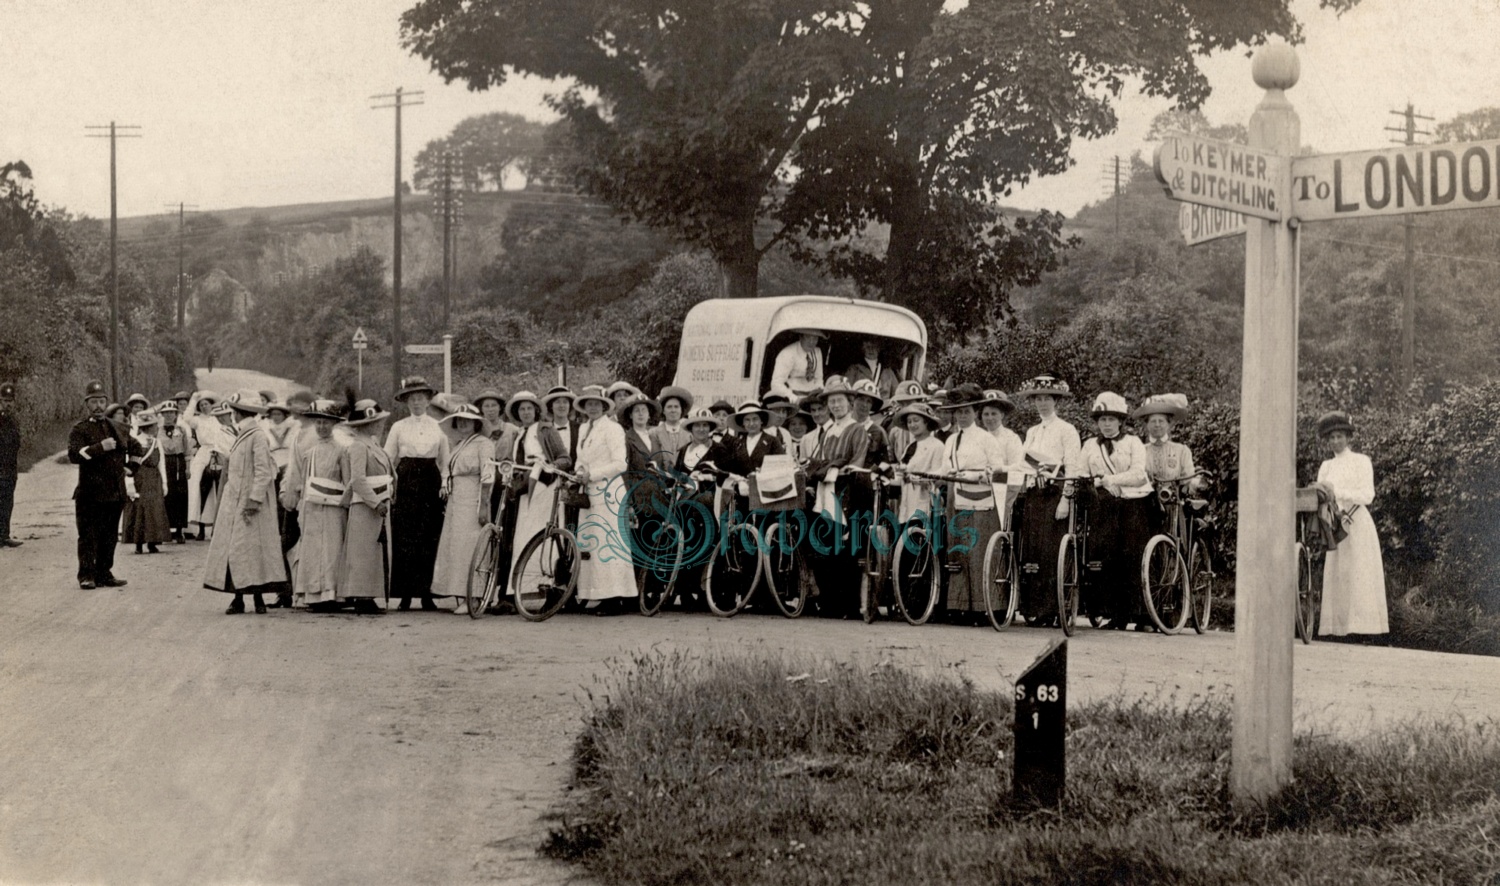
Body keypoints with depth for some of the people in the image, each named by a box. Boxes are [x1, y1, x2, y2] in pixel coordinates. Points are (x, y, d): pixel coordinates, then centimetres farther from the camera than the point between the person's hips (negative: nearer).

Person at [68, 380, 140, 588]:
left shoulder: (118, 429, 17)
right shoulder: (80, 430, -2)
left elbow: (136, 449, 34)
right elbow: (74, 454, -19)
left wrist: (130, 465, 19)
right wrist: (100, 447, -25)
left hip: (115, 492, 6)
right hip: (91, 493, -6)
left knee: (109, 536, 10)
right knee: (89, 536, -5)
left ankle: (104, 574, 17)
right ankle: (87, 575, -3)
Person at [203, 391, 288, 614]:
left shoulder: (258, 436, -12)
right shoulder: (241, 435, 14)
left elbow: (263, 471, -17)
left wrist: (255, 499, -22)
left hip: (249, 503, -9)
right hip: (233, 503, 9)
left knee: (250, 548, -6)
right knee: (232, 549, 5)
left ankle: (258, 598, 0)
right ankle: (238, 598, 6)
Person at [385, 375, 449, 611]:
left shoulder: (437, 427, 9)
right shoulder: (399, 428, 7)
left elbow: (445, 461, 14)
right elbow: (387, 460, 7)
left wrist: (445, 485, 1)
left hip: (431, 484, 1)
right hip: (405, 483, -1)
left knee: (429, 541, -2)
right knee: (404, 539, -6)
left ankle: (426, 593, 4)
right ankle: (405, 594, -3)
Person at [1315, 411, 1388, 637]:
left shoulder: (1361, 461, 4)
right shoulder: (1326, 467, 18)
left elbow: (1367, 495, -8)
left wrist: (1337, 491, -18)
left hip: (1358, 524, -5)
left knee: (1359, 575, -10)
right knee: (1336, 576, -3)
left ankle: (1362, 624, -14)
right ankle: (1338, 625, -5)